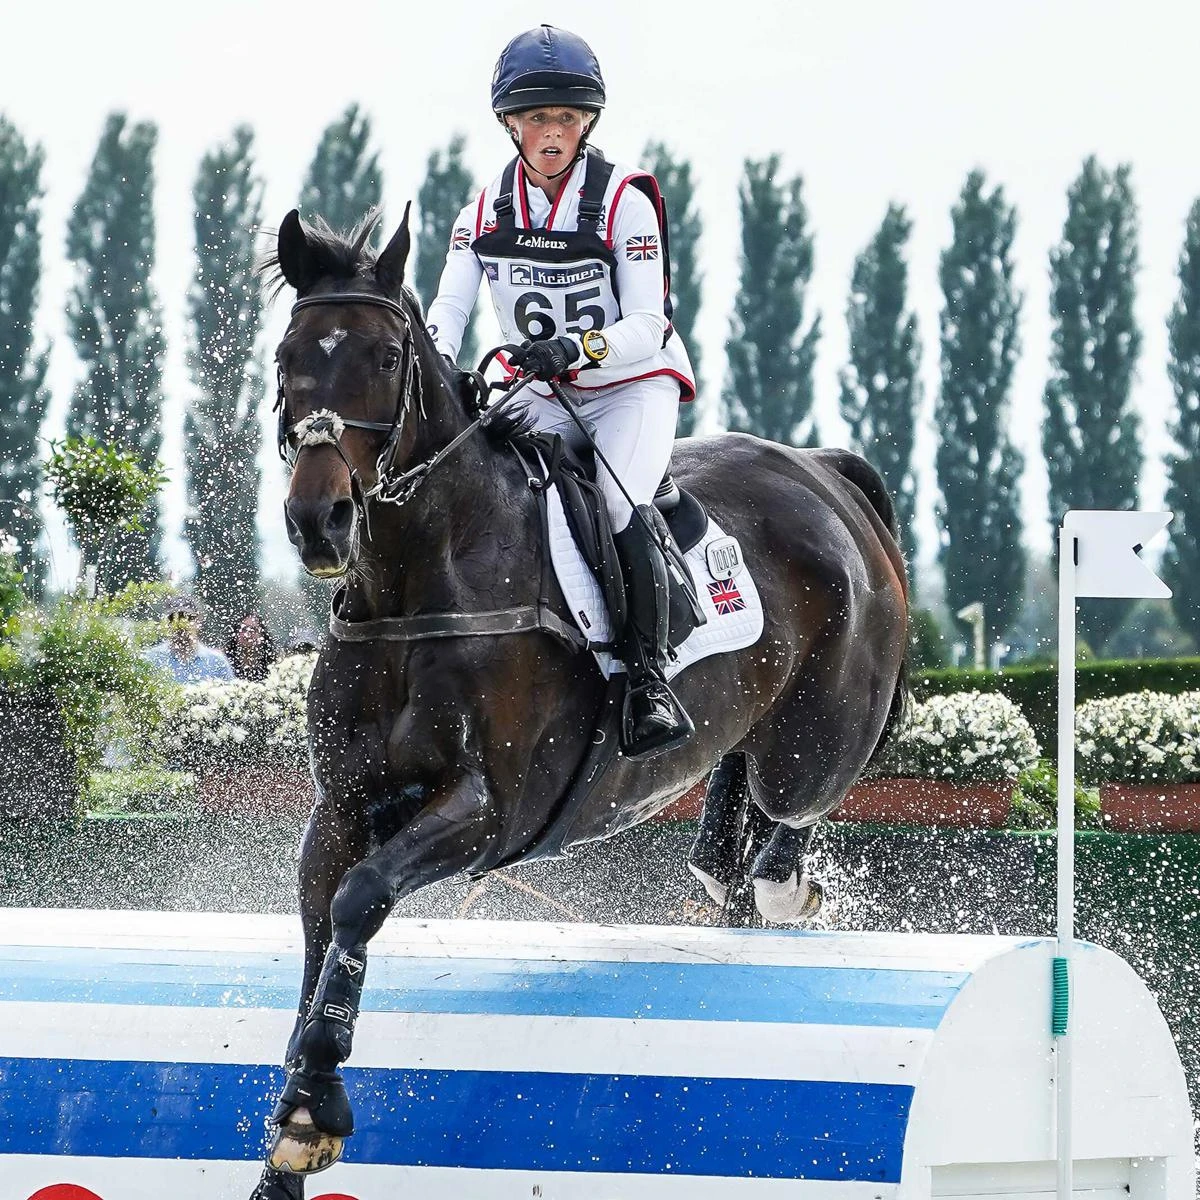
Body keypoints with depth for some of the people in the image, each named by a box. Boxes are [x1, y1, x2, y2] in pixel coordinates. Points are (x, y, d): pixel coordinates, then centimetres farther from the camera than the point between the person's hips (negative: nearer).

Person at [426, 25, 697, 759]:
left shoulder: (625, 201, -11)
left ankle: (650, 679, -27)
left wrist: (575, 349, -36)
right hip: (542, 400, 5)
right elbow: (446, 312, -7)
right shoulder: (486, 214, 1)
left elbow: (645, 327, -17)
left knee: (620, 506, -31)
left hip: (635, 386, -5)